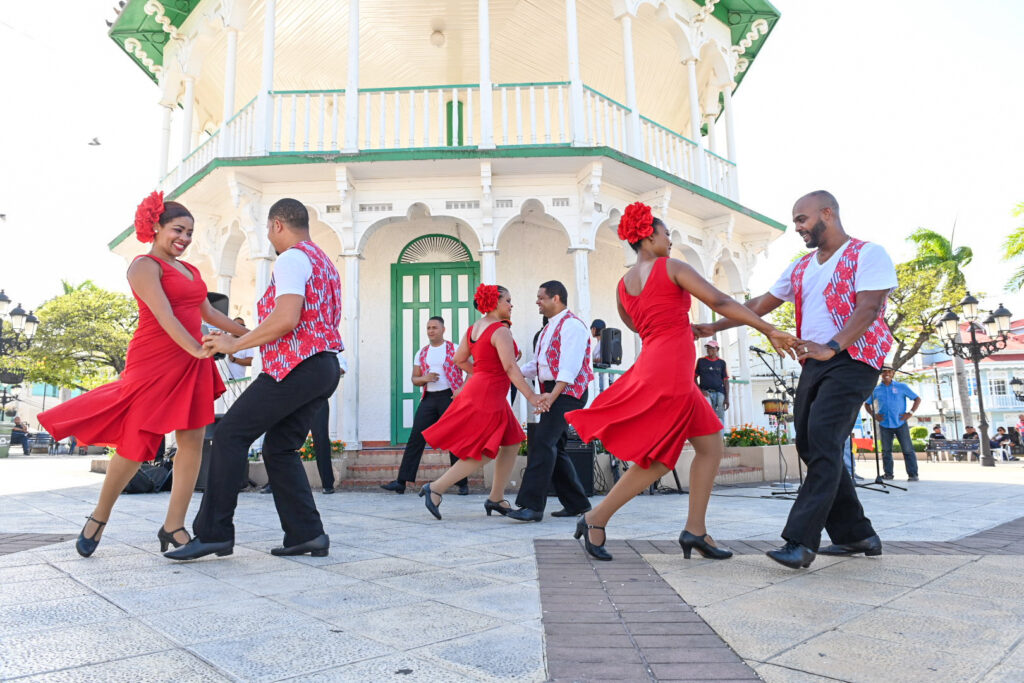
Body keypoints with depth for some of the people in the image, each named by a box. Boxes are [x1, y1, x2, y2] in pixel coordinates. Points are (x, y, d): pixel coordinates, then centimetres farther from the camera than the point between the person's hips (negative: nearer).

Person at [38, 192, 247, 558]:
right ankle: (98, 518, 23)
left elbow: (209, 312, 25)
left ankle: (173, 527, 7)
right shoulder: (145, 266, -6)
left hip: (190, 364, 7)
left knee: (193, 441, 0)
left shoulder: (190, 270, 18)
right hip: (154, 363, -7)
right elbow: (164, 316, -20)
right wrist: (198, 349, -32)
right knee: (136, 445, 0)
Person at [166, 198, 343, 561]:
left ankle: (213, 532, -1)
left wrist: (234, 344, -11)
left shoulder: (291, 259, -7)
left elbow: (285, 319, -21)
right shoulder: (325, 262, 23)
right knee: (280, 449, 12)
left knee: (230, 434, -3)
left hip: (296, 367, -10)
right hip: (326, 367, 10)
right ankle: (306, 534, 9)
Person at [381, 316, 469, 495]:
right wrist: (424, 378, -6)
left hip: (450, 397, -4)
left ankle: (463, 484, 11)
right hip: (429, 399, 4)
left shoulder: (455, 349, 2)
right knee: (415, 438, -3)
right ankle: (401, 482, -1)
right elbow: (414, 379, 16)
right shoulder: (421, 353, 14)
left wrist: (462, 388, -17)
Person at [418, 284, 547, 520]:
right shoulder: (500, 331, -16)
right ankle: (435, 489, 2)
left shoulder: (474, 328, 10)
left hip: (479, 386, 10)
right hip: (487, 395, -10)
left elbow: (459, 359, 14)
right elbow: (510, 368, -22)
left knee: (511, 444, 15)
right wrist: (531, 397, -22)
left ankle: (496, 498, 19)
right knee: (479, 456, -1)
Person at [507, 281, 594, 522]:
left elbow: (570, 366, -22)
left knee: (543, 441, -18)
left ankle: (532, 505, -18)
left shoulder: (571, 324, -10)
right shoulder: (548, 328, 21)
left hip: (567, 391, -10)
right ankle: (577, 503, 19)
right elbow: (536, 365, 24)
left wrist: (553, 394, -31)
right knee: (553, 446, 10)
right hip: (552, 391, 10)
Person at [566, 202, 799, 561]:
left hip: (651, 367, 8)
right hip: (671, 373, -8)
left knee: (711, 446, 13)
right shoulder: (672, 267, -5)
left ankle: (695, 530, 12)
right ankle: (595, 519, 7)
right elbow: (719, 301, -10)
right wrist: (769, 330, -8)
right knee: (656, 461, 1)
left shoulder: (623, 285, 15)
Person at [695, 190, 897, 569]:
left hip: (852, 361, -8)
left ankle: (801, 541, -22)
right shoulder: (801, 267, 19)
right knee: (812, 447, 4)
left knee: (823, 439, -20)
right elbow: (761, 304, 20)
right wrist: (714, 327, 14)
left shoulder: (868, 254, -2)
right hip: (814, 364, 8)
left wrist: (831, 346, -28)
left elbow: (868, 308, -15)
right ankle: (856, 534, 16)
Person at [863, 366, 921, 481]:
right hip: (884, 425, 2)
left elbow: (917, 399, 6)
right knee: (886, 450, 5)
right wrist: (874, 415, 3)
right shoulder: (876, 390, 9)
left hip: (900, 424, -2)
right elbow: (867, 404, 19)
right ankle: (888, 473, 12)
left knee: (907, 449, -4)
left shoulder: (901, 387, 4)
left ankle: (913, 474, -1)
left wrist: (910, 413, -5)